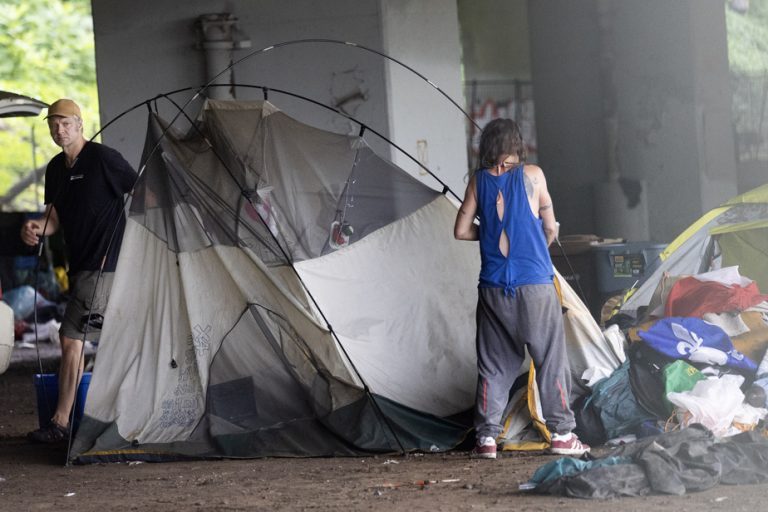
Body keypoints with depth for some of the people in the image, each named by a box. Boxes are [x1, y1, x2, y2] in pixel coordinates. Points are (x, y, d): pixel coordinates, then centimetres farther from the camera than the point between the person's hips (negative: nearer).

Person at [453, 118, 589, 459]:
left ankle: (486, 438, 4)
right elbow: (550, 229, 4)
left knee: (494, 364, 7)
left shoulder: (478, 181, 4)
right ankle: (561, 434, 4)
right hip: (535, 283, -2)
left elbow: (462, 230, 5)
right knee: (550, 360, 5)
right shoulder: (532, 175, -1)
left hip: (494, 287, 2)